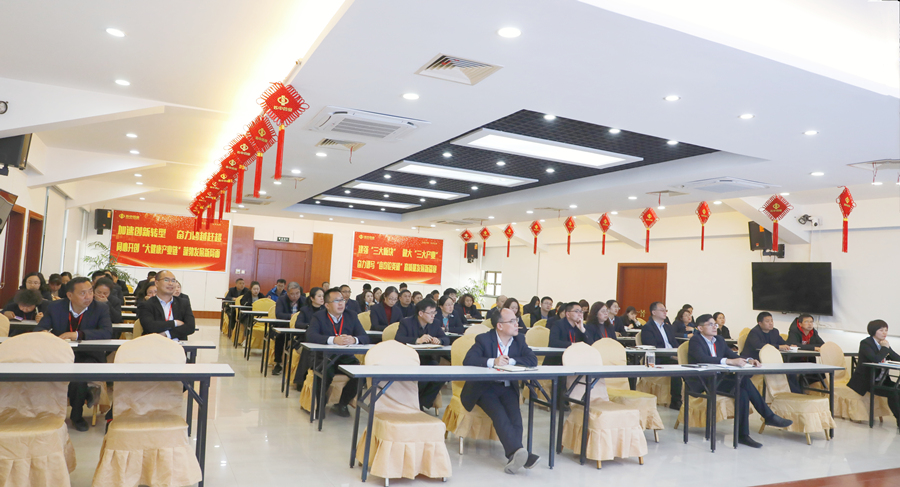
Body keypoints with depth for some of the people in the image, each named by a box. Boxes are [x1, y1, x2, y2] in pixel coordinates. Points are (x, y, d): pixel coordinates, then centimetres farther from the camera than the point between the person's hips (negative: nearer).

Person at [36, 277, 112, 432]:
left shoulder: (100, 308, -5)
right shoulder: (55, 307, 3)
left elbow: (107, 333, -19)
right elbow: (38, 328, 2)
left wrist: (78, 335, -32)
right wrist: (43, 333, -24)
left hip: (89, 356, -3)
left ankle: (77, 416, -2)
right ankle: (88, 393, -3)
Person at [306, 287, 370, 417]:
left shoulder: (351, 316, 9)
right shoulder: (319, 316, 0)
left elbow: (365, 337, 0)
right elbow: (310, 336, -18)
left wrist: (354, 339, -24)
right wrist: (333, 340, -31)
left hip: (346, 358, 3)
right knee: (325, 373, -34)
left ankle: (342, 404, 1)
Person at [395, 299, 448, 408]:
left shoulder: (435, 323, 9)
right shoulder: (406, 322, -5)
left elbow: (446, 340, 7)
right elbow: (398, 339, -20)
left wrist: (439, 340, -18)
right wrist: (417, 340, -32)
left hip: (428, 360, 5)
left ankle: (423, 403, 0)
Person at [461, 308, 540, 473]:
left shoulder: (519, 339, 6)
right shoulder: (483, 339, -6)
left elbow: (532, 360, -6)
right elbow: (468, 360, -20)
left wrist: (509, 361, -18)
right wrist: (493, 362, -31)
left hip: (507, 387, 4)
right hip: (485, 387, -4)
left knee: (515, 413, -26)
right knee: (499, 413, -30)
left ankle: (514, 456, -30)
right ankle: (519, 452, -41)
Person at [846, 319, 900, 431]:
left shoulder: (883, 343, 12)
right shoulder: (865, 343, -11)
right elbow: (875, 359, -28)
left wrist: (888, 348, -11)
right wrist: (885, 348, -14)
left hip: (881, 379, 7)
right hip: (867, 381, -7)